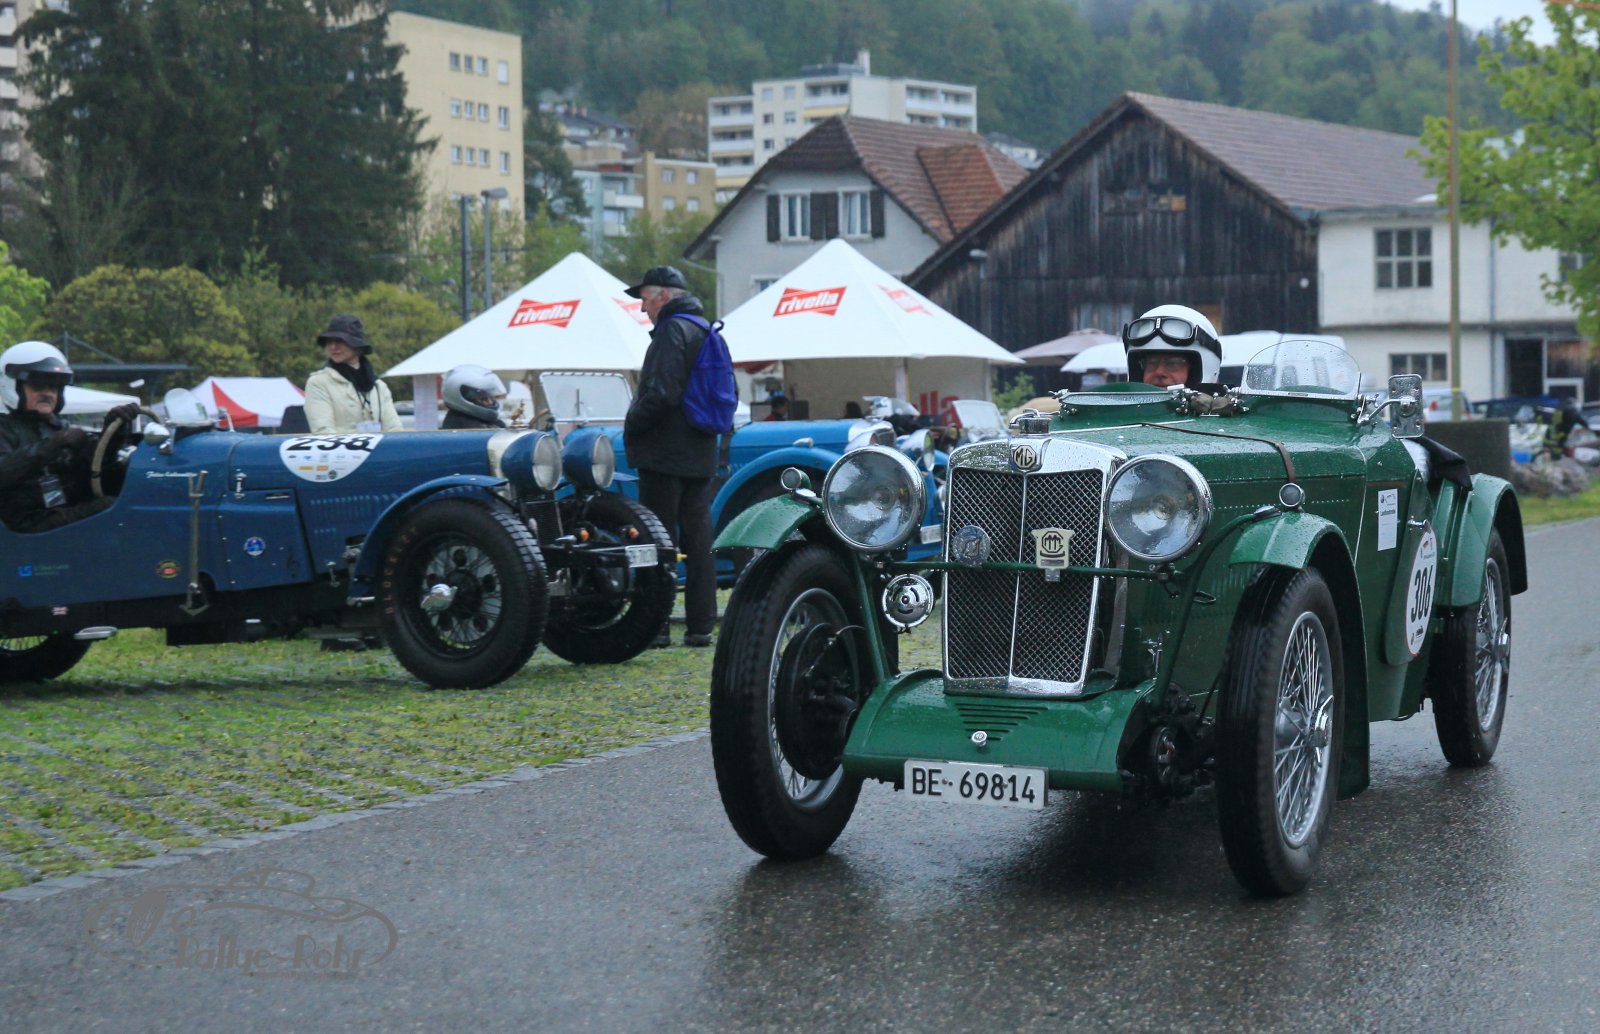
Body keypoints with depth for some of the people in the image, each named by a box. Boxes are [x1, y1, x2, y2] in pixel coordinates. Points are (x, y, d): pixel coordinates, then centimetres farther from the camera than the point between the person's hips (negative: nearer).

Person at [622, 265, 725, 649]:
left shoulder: (672, 331, -12)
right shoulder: (704, 329, 17)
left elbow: (661, 394, -22)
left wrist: (631, 428, -9)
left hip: (665, 454, -9)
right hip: (700, 454, 9)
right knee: (697, 539, 8)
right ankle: (700, 625, 8)